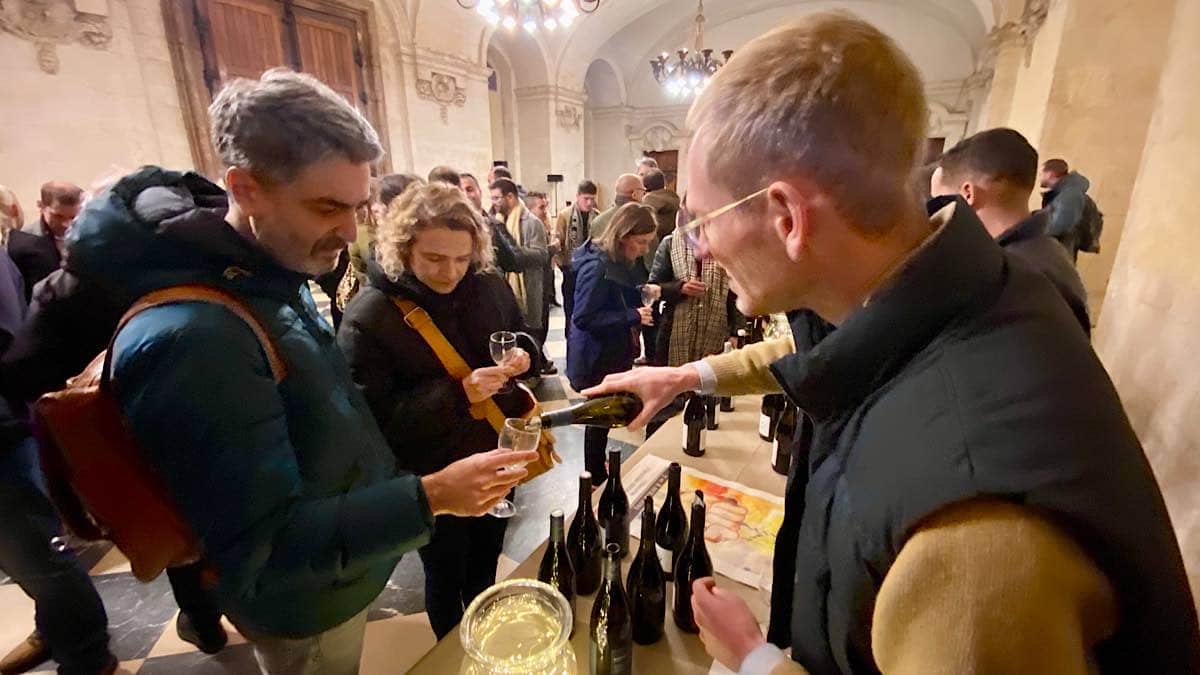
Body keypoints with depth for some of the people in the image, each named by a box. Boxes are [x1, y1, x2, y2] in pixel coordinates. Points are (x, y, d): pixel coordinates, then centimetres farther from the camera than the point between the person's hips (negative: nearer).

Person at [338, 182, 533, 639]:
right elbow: (373, 416, -23)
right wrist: (457, 394, -34)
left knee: (485, 566, 27)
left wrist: (522, 359, -14)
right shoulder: (367, 317, -21)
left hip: (494, 462, 5)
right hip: (433, 480, -4)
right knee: (446, 577, 20)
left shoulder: (491, 289, -6)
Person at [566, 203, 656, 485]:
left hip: (614, 353, 9)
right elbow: (583, 318, -26)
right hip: (596, 359, -9)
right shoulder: (597, 266, -24)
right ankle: (595, 478, 28)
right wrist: (632, 316, -27)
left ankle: (599, 467, 40)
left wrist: (642, 295, 0)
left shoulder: (621, 262, 4)